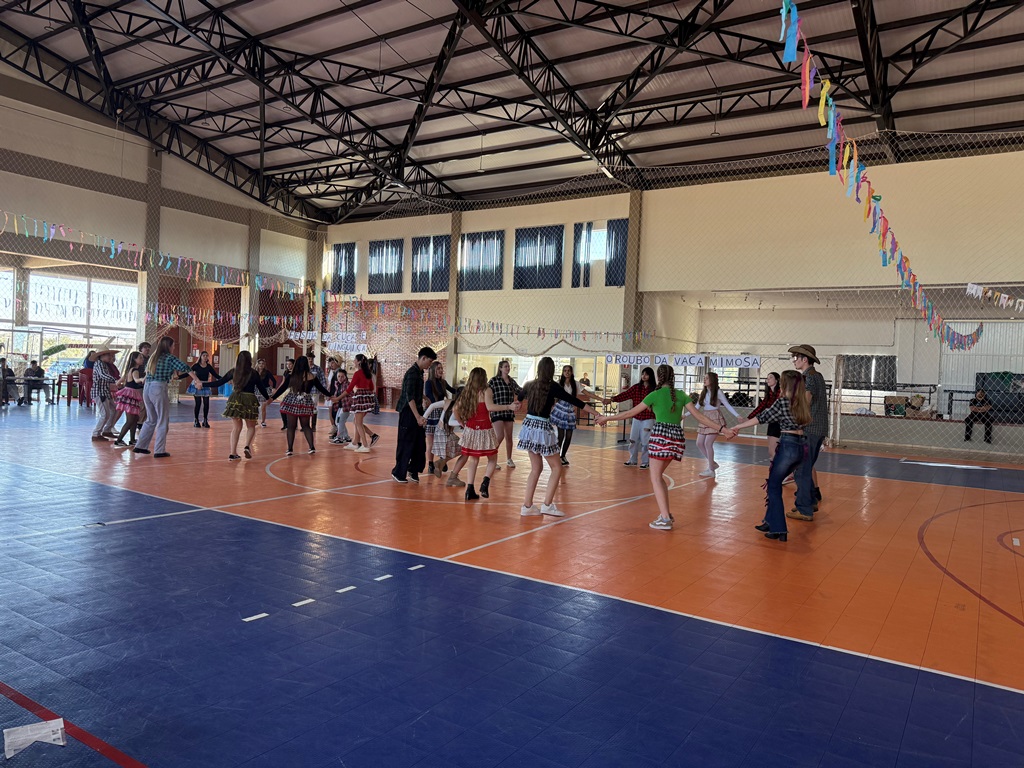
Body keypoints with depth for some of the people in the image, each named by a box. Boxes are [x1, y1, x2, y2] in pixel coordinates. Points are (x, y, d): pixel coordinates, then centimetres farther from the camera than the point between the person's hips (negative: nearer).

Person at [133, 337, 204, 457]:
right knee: (163, 421, 1)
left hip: (146, 388, 7)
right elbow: (185, 368, -14)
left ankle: (140, 446, 21)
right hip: (159, 389, -7)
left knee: (150, 420, 19)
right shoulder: (169, 358, -3)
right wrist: (197, 381, -16)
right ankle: (159, 451, 1)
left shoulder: (153, 357, 17)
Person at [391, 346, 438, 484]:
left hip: (416, 412, 9)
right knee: (406, 444, 0)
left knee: (420, 444, 12)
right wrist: (418, 417, -27)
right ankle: (399, 473, 12)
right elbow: (409, 397, -23)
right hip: (408, 413, -9)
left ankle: (413, 470, 24)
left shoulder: (419, 372, 11)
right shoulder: (412, 373, -18)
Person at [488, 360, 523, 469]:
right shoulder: (494, 380, -6)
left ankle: (509, 460, 23)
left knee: (509, 437, 10)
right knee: (500, 436, -11)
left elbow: (521, 391, 18)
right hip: (497, 412, -5)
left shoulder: (512, 381, 10)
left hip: (509, 412, 5)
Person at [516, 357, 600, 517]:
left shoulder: (530, 385, 6)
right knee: (556, 467, 6)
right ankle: (547, 505, 0)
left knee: (536, 468, 15)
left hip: (529, 426, 6)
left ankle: (527, 505, 14)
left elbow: (519, 399, 27)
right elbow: (574, 401, -11)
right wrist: (596, 413, -7)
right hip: (542, 429, -6)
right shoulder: (553, 386, -10)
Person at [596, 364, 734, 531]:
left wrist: (606, 418, 11)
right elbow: (699, 416, 4)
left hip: (661, 436, -6)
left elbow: (630, 413, 1)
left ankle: (665, 519, -8)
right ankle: (666, 513, 18)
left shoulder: (655, 394, -3)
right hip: (676, 436, 6)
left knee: (655, 478, 0)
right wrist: (721, 428, 9)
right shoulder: (681, 395, 10)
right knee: (658, 475, 19)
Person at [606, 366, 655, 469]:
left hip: (648, 419, -4)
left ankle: (645, 462, 13)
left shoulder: (654, 389, -5)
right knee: (633, 440, 10)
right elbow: (625, 395, -5)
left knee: (645, 441, -1)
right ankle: (632, 460, 24)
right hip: (636, 418, 4)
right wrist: (612, 399, -17)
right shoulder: (636, 387, 4)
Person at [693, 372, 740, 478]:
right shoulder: (703, 393, 10)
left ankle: (711, 470, 0)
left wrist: (737, 415, -18)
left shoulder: (718, 392, -7)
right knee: (699, 443, 4)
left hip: (715, 419, -7)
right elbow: (697, 407, 14)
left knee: (708, 443, -12)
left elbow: (727, 405, -7)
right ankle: (712, 463, 22)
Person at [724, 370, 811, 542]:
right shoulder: (803, 403, 11)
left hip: (788, 446, -7)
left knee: (774, 487, 3)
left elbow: (761, 418, -10)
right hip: (802, 446, 7)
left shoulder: (782, 401, -8)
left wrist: (735, 428, -7)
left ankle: (779, 529, 2)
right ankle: (770, 522, 21)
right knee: (774, 483, 18)